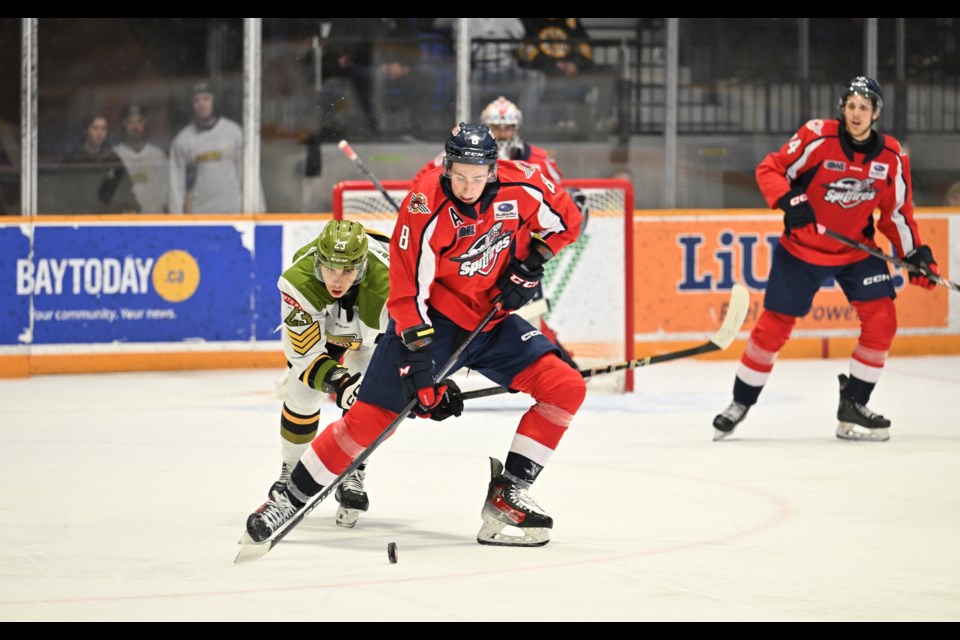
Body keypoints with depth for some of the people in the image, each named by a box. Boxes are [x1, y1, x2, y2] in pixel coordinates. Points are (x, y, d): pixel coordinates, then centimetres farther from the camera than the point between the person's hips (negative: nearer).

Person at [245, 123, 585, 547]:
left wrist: (529, 265, -7)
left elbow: (566, 218, 6)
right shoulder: (424, 209, -25)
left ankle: (507, 497, -6)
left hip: (493, 319, 5)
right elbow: (408, 292, -23)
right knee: (373, 414, -14)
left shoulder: (520, 186, -14)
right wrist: (419, 362, -27)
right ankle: (291, 498, -2)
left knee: (565, 388, -10)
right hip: (433, 319, -5)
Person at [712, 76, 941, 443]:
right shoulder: (817, 138, -18)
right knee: (774, 325, -1)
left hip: (857, 250, 3)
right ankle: (741, 403, 18)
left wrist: (916, 254, -3)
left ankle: (853, 406, 4)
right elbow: (769, 170, -13)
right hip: (802, 249, -3)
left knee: (881, 319, -10)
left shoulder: (891, 157, -6)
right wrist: (790, 201, -30)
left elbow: (897, 212, 5)